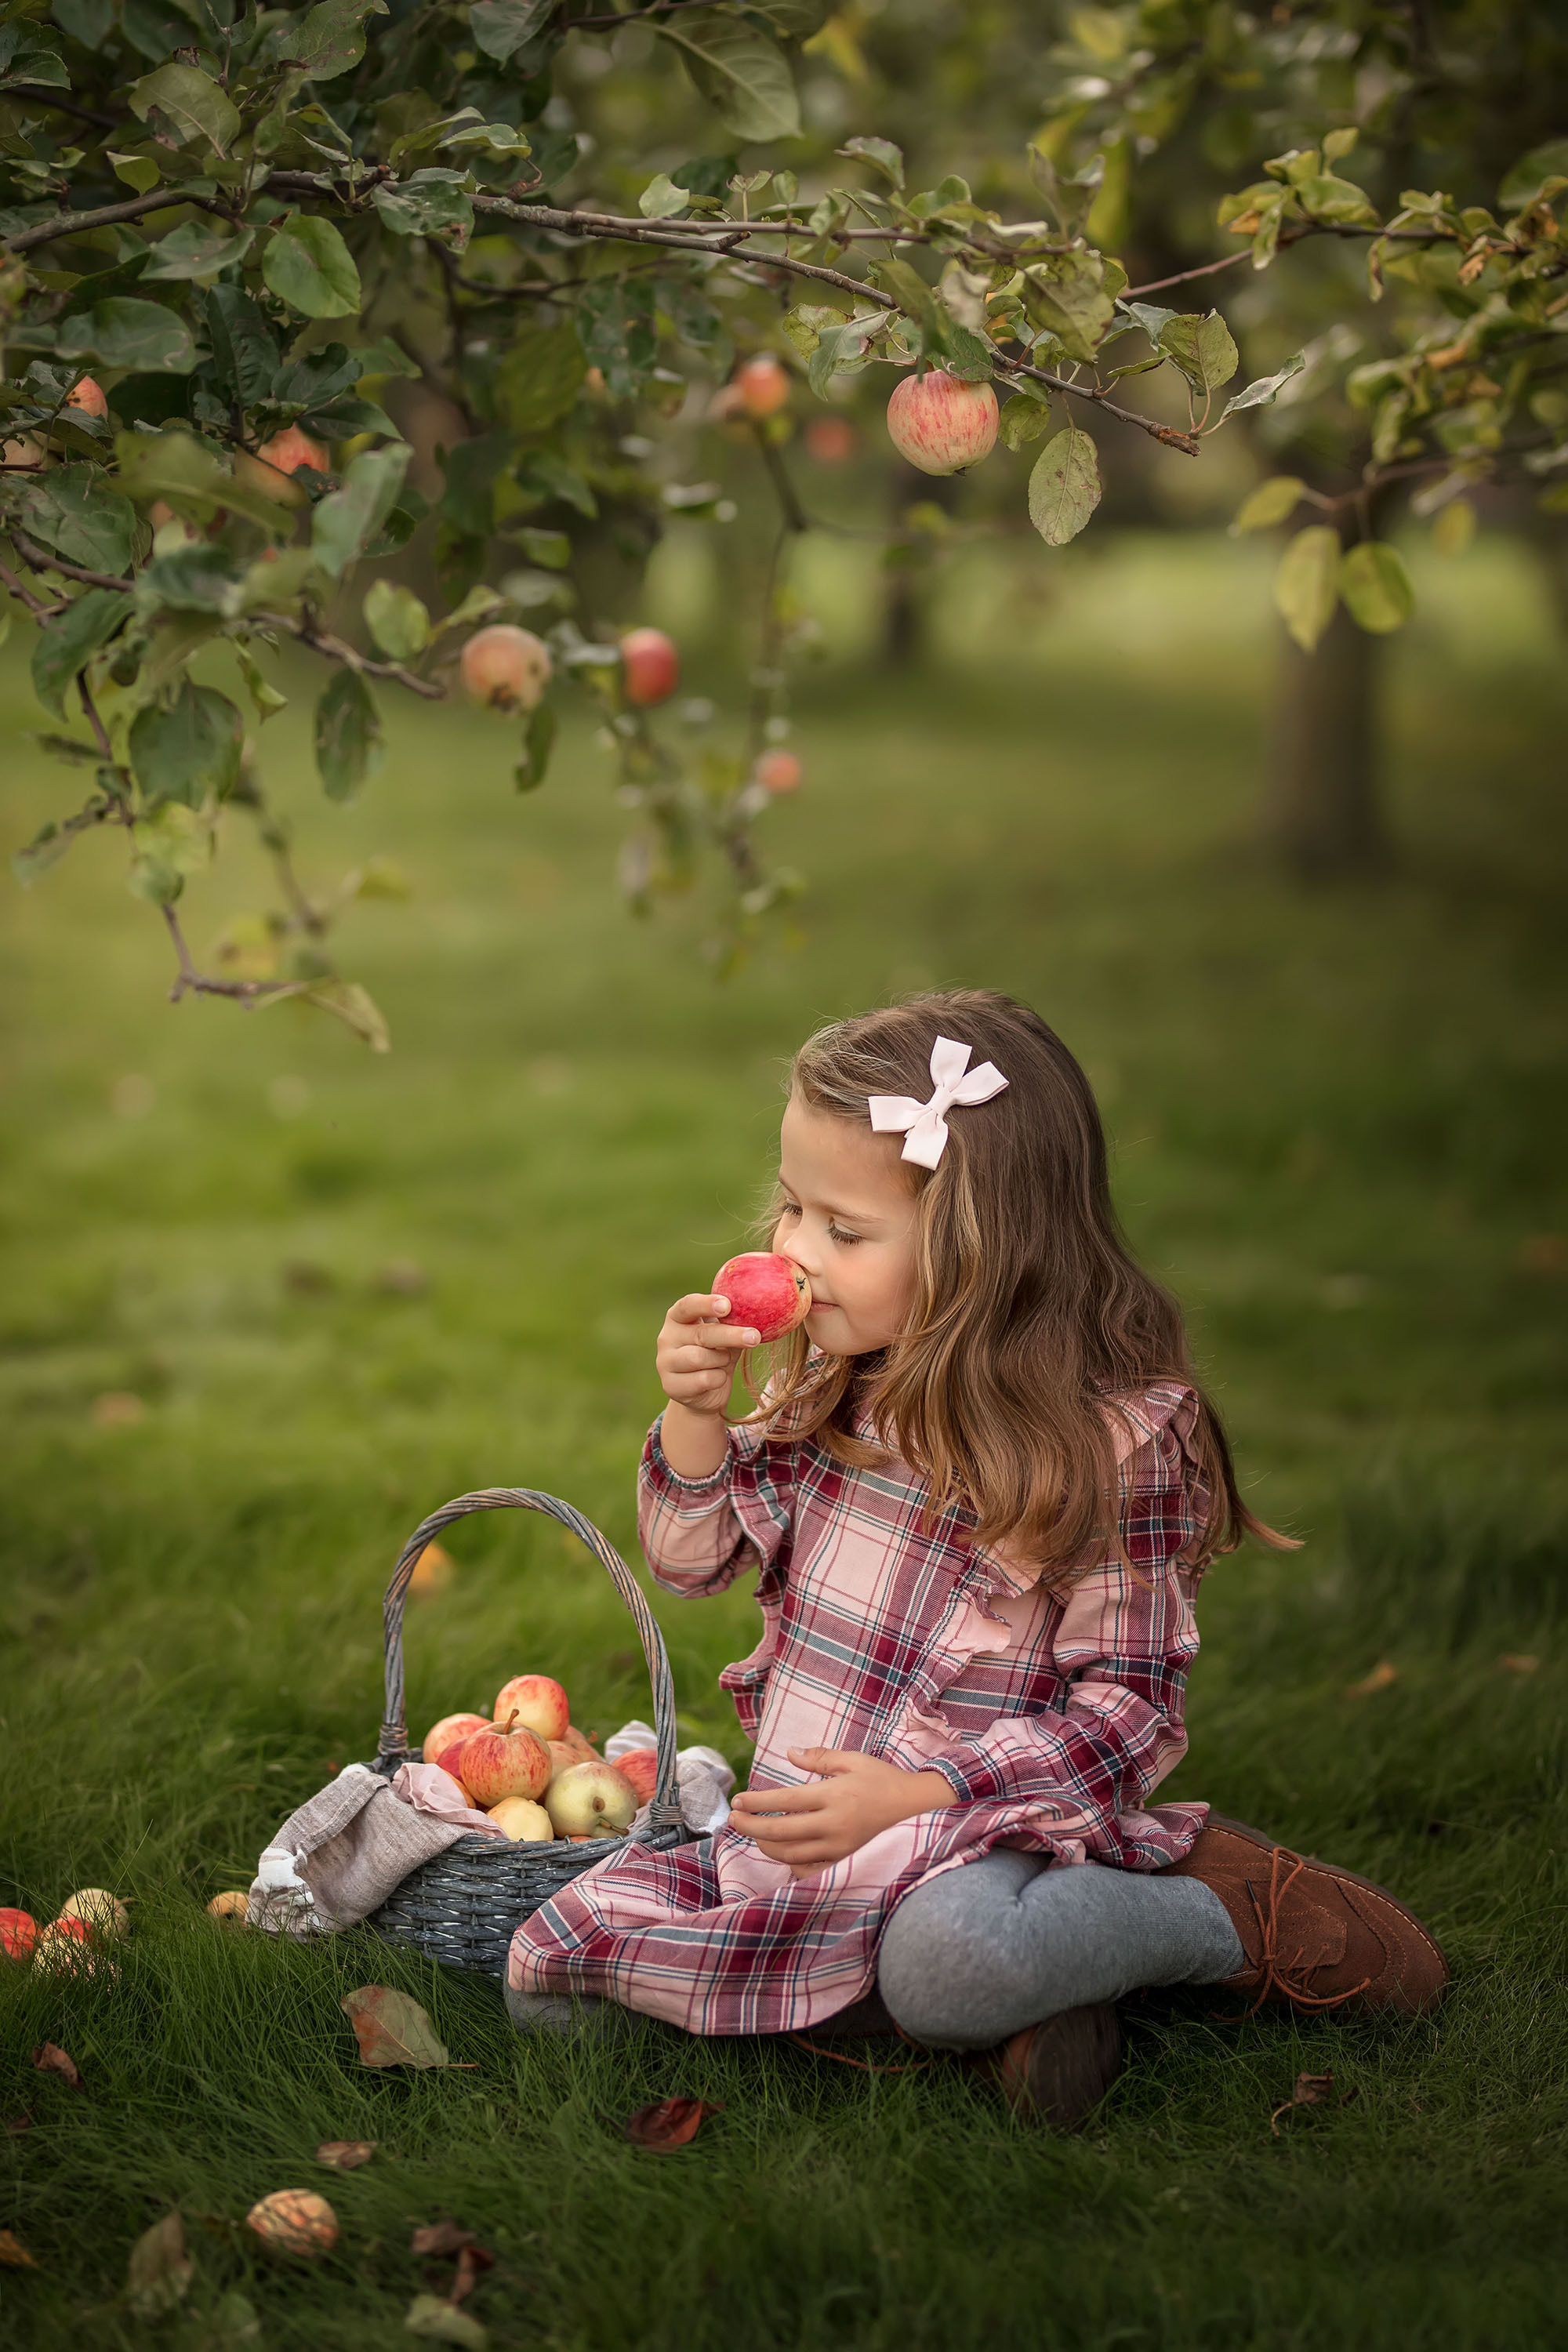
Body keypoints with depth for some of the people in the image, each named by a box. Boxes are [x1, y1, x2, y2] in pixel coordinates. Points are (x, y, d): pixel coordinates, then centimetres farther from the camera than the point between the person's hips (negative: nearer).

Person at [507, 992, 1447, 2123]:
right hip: (791, 1822, 8)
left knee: (948, 1962, -41)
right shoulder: (836, 1386, 5)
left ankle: (1233, 1913, -8)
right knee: (549, 1981, -4)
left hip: (974, 1828, -8)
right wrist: (697, 1412, -10)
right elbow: (696, 1555, 11)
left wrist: (914, 1796, -23)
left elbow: (1130, 1702, -13)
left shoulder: (1115, 1437, -15)